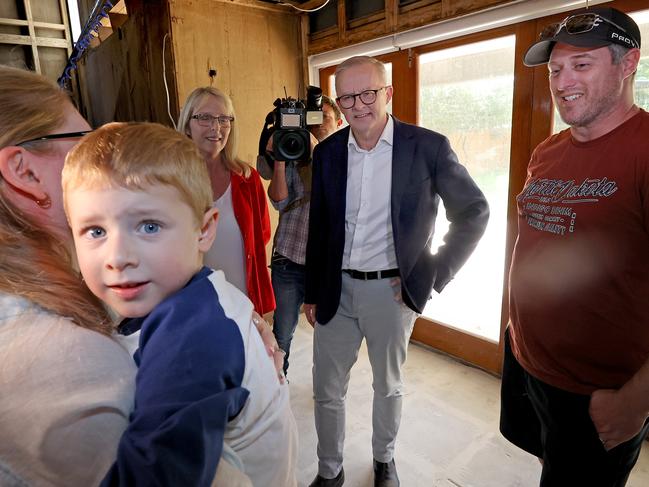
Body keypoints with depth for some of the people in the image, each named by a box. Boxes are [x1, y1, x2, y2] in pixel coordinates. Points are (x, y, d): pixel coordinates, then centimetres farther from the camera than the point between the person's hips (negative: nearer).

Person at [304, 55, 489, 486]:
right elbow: (319, 228, 7)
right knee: (327, 389, 14)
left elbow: (474, 212, -2)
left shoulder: (428, 147, -9)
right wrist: (313, 293, 8)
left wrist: (435, 274, -7)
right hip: (337, 290, 3)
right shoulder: (327, 152, 1)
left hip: (392, 290, -2)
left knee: (388, 386, 19)